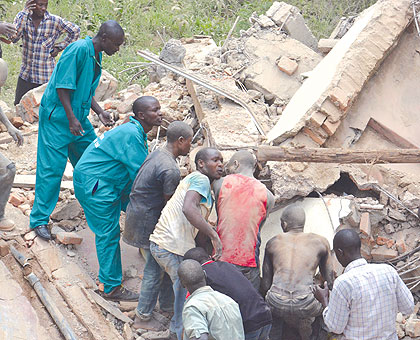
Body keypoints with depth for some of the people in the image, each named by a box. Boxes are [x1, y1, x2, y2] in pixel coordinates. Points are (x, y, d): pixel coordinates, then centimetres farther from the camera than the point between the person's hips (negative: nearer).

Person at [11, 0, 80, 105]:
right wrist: (25, 12, -20)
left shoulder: (55, 21, -7)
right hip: (26, 75, 3)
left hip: (46, 77, -3)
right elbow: (13, 38, -19)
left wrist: (60, 47, 1)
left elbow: (75, 31, 7)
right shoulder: (22, 17, -2)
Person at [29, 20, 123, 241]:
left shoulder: (96, 57, 9)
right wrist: (71, 119, -23)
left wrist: (100, 112, 5)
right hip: (57, 116, -9)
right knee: (51, 168, -7)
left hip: (78, 118, 9)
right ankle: (40, 219, 0)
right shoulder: (79, 49, -20)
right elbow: (62, 86, -22)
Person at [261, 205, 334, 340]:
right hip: (305, 306, -1)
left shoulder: (273, 242, 15)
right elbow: (329, 280, 17)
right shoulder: (320, 242, 12)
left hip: (276, 305, 1)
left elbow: (265, 284, 15)